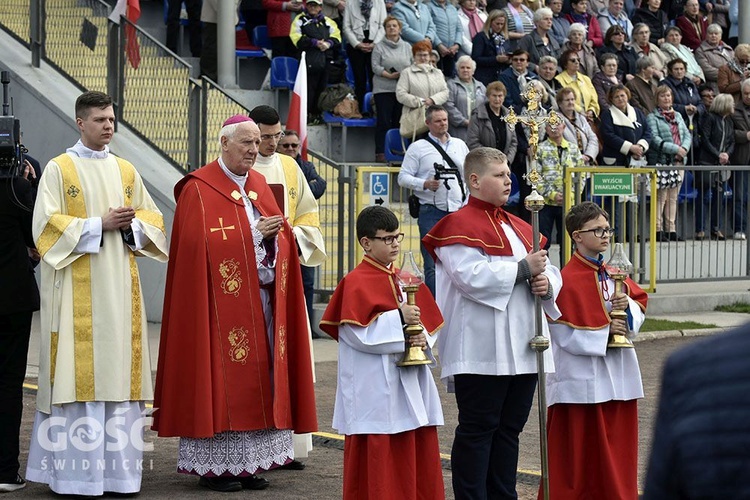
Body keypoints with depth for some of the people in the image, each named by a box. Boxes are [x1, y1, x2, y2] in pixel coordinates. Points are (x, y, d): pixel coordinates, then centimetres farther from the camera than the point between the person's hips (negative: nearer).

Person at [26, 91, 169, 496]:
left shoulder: (126, 170, 14)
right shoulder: (58, 169, 0)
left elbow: (152, 218, 16)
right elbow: (47, 224, -8)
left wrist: (131, 224, -6)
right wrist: (99, 224, -15)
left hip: (119, 285, 5)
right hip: (77, 289, -5)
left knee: (119, 369, 3)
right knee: (79, 371, -7)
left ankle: (118, 466, 7)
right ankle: (75, 473, -4)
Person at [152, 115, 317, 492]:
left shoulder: (259, 185, 15)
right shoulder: (199, 190, -7)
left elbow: (280, 239, 13)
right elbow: (202, 245, -17)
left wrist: (273, 236, -10)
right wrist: (254, 233, -18)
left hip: (262, 301, 7)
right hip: (222, 303, -7)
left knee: (256, 379, 6)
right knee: (221, 379, -6)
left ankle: (248, 462, 11)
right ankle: (213, 465, -1)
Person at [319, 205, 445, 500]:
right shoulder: (356, 283, -8)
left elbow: (429, 324, 16)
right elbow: (357, 333, -15)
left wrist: (424, 339, -6)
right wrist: (398, 318, -20)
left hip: (411, 385, 7)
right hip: (375, 390, -7)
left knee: (419, 452, 8)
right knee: (378, 458, -3)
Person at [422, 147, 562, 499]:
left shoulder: (520, 228, 18)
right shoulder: (460, 226, -7)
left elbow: (549, 271, 18)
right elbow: (471, 276, -21)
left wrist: (546, 283, -6)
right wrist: (523, 269, -17)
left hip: (523, 348, 8)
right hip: (481, 349, -8)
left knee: (509, 428, 12)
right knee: (477, 430, -4)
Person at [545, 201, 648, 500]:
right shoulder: (567, 280, -13)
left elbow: (640, 305, 15)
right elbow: (564, 332, -16)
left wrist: (629, 306, -7)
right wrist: (605, 329, -16)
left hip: (617, 374, 7)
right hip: (581, 378, -7)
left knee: (616, 444, 10)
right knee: (580, 447, -1)